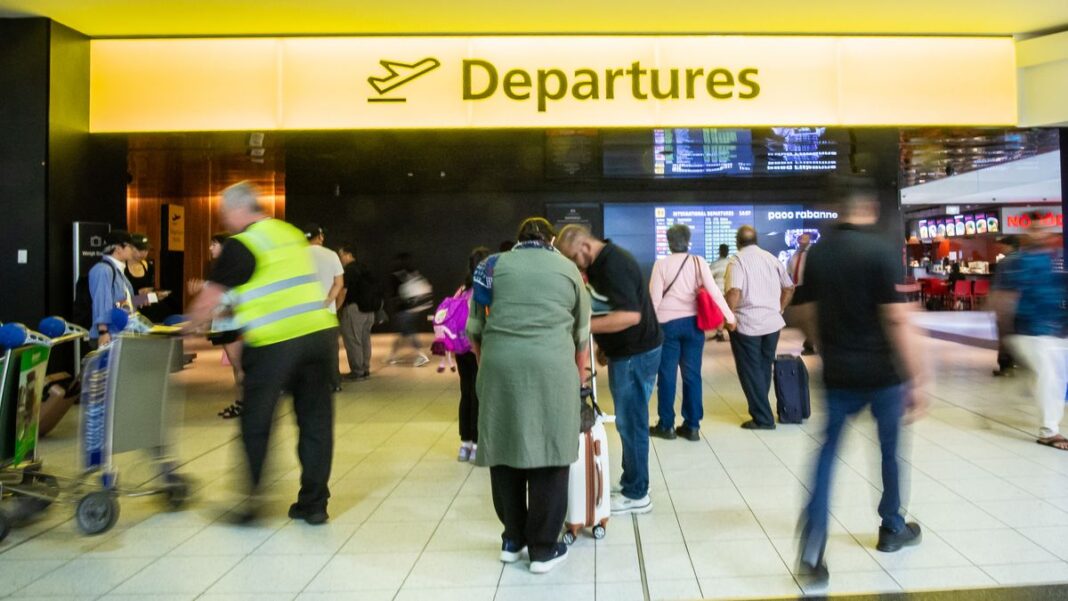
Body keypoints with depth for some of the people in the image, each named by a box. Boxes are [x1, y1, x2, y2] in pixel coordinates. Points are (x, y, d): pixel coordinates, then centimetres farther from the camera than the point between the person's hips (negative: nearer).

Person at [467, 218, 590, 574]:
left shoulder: (495, 265, 17)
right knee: (549, 453, 6)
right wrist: (580, 379, 36)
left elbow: (474, 327, 15)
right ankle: (543, 549, 14)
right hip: (551, 366, -1)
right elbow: (582, 333, 23)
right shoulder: (568, 269, 18)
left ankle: (513, 540, 25)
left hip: (499, 364, 1)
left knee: (504, 449, 12)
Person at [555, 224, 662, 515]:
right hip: (625, 351, 10)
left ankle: (636, 495, 9)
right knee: (627, 421, 16)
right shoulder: (602, 262, 9)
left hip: (637, 353, -10)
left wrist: (585, 326, -29)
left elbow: (630, 315, -31)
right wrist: (604, 343, 16)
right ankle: (630, 481, 27)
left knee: (631, 422, -2)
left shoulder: (614, 265, -22)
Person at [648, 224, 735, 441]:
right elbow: (714, 291, -6)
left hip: (668, 323, -2)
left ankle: (666, 425, 12)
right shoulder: (699, 262, 2)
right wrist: (729, 316, -3)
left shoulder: (661, 264, -3)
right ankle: (692, 426, 11)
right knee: (692, 374, 7)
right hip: (693, 323, 2)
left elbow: (654, 297, -2)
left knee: (667, 374, 5)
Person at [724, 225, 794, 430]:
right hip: (772, 322, 6)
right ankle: (761, 409, 30)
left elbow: (734, 292, -23)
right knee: (764, 368, 18)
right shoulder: (771, 258, 8)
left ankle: (763, 419, 4)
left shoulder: (738, 261, -10)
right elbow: (789, 287, 12)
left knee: (751, 371, 3)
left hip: (746, 324, -6)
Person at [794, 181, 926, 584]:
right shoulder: (881, 251, -12)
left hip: (838, 373, 3)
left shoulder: (817, 253, 3)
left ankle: (813, 547, -1)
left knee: (827, 451, 8)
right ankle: (893, 529, 35)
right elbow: (897, 320, -17)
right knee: (891, 450, 17)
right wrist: (915, 380, -12)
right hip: (882, 372, -3)